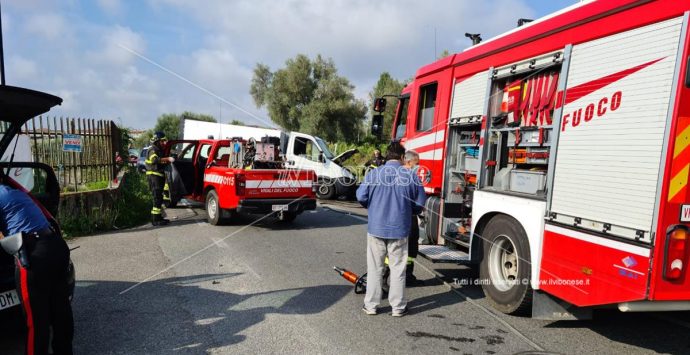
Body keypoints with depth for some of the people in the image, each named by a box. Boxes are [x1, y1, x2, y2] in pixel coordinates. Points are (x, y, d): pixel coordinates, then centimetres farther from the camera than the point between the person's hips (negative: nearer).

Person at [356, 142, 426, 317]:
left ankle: (371, 305, 19)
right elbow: (420, 203, -2)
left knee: (374, 268, 12)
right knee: (398, 268, 11)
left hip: (376, 228, 1)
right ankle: (398, 306, 19)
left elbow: (361, 197, -6)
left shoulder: (373, 174, -7)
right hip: (399, 230, 0)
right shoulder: (411, 176, -6)